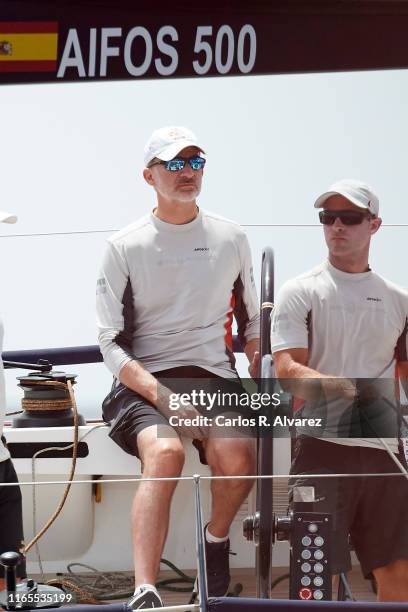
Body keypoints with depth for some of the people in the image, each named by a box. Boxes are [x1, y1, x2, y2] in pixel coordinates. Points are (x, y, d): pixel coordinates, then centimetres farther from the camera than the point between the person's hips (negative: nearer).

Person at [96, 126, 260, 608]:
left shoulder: (231, 238, 13)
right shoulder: (125, 247, 4)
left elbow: (251, 319, 23)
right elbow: (112, 343, 0)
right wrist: (163, 396, -16)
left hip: (216, 376, 2)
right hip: (143, 380, -2)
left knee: (236, 454, -29)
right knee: (165, 452, -34)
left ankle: (216, 540, 4)